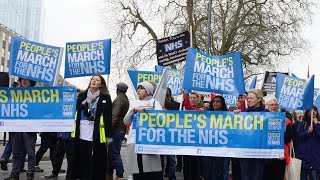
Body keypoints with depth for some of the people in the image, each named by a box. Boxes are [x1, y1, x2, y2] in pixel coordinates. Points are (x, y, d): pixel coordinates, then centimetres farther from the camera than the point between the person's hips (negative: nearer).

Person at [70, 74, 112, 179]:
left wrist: (108, 135, -6)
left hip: (96, 135, -3)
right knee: (81, 160, 8)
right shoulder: (82, 96, 12)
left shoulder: (105, 98, 1)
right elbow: (75, 111, 11)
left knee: (96, 162, 1)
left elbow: (108, 118, -2)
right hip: (81, 133, 3)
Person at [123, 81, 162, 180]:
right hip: (134, 140, 4)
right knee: (136, 170, 2)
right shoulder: (134, 103, 18)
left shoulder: (154, 102, 9)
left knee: (152, 170, -10)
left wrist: (147, 110, -12)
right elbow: (126, 122, 11)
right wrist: (134, 110, -3)